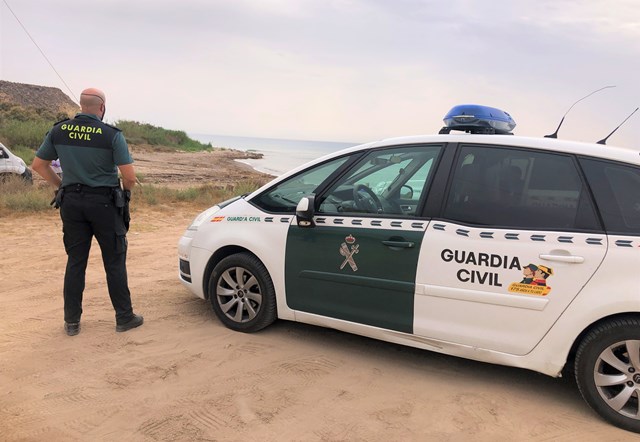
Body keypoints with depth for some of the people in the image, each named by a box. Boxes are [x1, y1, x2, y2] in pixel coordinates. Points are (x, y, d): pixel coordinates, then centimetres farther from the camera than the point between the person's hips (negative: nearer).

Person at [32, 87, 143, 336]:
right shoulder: (112, 135, -12)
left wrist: (60, 186, 18)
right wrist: (125, 192, 6)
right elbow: (129, 176, -15)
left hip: (71, 202, 4)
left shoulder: (58, 131, 1)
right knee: (114, 262, 6)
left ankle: (72, 321, 18)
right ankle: (124, 318, 13)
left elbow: (38, 164, 9)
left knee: (75, 262, 12)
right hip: (104, 203, -4)